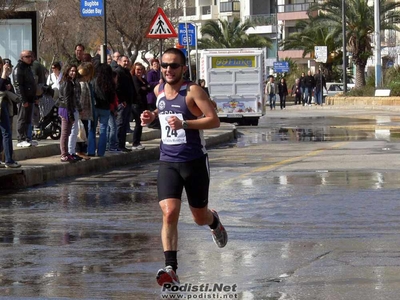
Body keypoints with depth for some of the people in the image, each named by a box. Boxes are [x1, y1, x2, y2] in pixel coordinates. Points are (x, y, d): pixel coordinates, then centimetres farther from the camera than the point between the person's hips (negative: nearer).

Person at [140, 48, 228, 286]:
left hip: (194, 161, -3)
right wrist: (152, 116, 7)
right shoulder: (159, 90, 5)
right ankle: (171, 269, -18)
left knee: (200, 218, 12)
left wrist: (184, 124, -31)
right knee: (169, 213, -16)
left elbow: (214, 120, -20)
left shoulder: (192, 91, -13)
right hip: (168, 162, 3)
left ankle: (214, 220, 51)